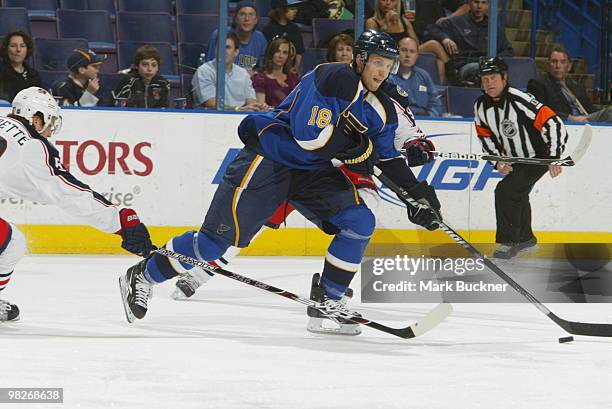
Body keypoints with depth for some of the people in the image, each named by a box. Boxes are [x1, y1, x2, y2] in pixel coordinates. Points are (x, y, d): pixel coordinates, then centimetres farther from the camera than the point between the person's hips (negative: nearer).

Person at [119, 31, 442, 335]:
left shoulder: (379, 108, 8)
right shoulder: (335, 78, -19)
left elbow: (389, 159, 18)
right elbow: (307, 133, -27)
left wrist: (417, 193, 9)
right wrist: (356, 145, -19)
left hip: (313, 172, 8)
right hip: (270, 157, -8)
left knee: (360, 221, -10)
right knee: (220, 236, -11)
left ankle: (328, 300, 1)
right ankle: (143, 277, 5)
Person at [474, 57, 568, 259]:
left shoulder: (520, 100, -28)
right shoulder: (481, 106, -7)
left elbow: (554, 124, -29)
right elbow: (485, 136, 8)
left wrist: (554, 158, -32)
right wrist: (498, 161, -5)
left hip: (538, 157, -8)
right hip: (514, 160, 8)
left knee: (506, 191, -20)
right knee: (517, 195, 24)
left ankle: (508, 243, -11)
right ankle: (526, 239, 46)